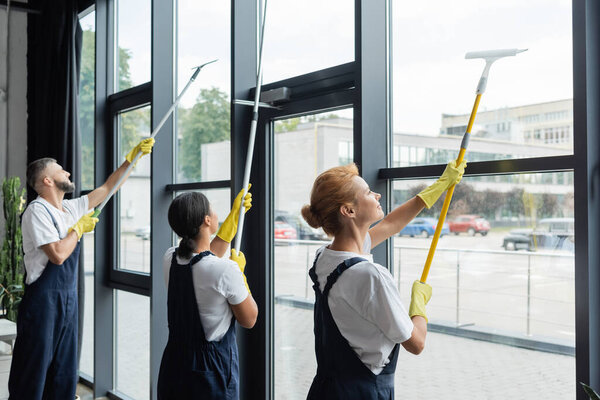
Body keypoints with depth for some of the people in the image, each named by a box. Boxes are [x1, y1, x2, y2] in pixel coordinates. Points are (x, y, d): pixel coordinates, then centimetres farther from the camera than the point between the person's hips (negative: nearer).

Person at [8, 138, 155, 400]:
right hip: (43, 299, -8)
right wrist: (79, 228, -7)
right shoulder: (37, 211, -12)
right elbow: (58, 255, -22)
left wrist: (132, 156, 19)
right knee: (34, 371, 0)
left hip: (68, 299, 8)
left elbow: (106, 189, 20)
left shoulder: (70, 208, 11)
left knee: (64, 373, 12)